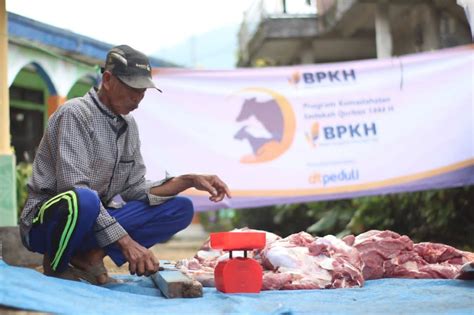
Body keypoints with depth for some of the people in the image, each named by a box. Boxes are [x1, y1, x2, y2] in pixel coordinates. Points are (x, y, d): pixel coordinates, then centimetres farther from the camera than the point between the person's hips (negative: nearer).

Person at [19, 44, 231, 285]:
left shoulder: (129, 125, 10)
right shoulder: (75, 114, -15)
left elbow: (134, 190, 7)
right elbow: (74, 190, -26)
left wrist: (189, 181, -7)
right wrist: (126, 242, -29)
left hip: (96, 222, 8)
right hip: (45, 221, -8)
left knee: (181, 208, -3)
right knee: (83, 200, -41)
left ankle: (91, 255, -12)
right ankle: (56, 264, -11)